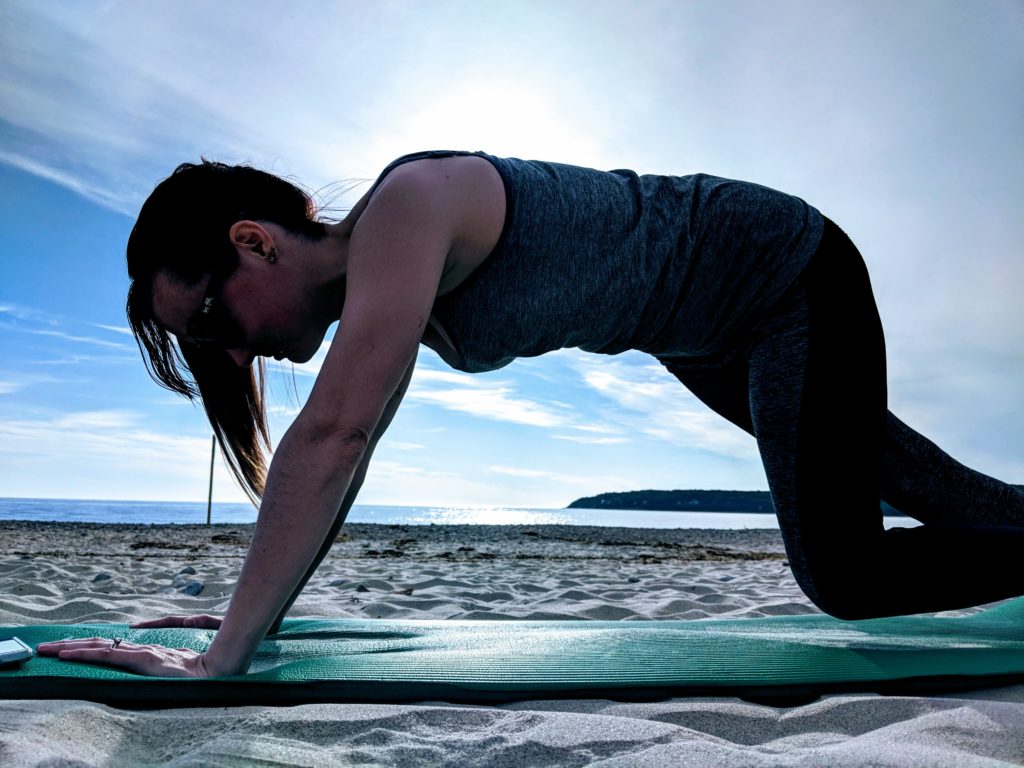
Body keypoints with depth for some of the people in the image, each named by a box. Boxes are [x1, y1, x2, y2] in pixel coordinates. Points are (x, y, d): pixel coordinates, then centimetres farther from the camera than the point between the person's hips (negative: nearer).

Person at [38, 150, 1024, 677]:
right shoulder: (375, 273, -5)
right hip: (712, 334, 9)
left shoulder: (404, 207, -32)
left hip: (792, 275, -8)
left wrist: (223, 658, -36)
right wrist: (253, 611, 1)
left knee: (847, 577, -8)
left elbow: (333, 435, -40)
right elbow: (342, 455, 0)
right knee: (848, 450, 30)